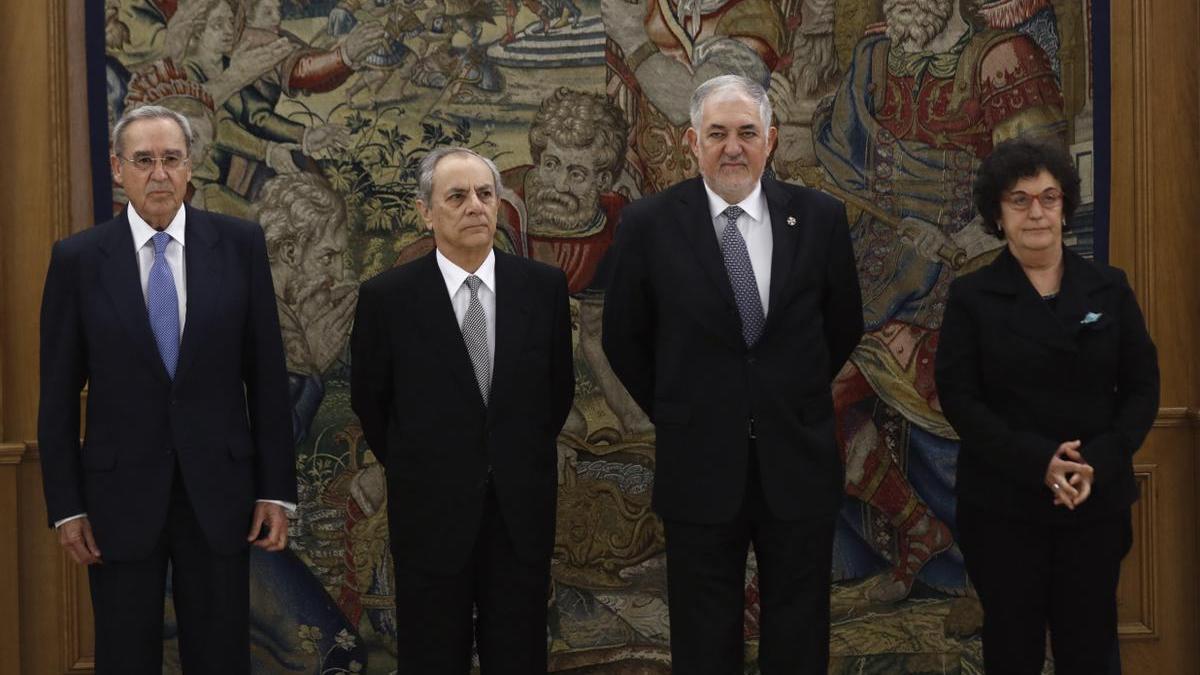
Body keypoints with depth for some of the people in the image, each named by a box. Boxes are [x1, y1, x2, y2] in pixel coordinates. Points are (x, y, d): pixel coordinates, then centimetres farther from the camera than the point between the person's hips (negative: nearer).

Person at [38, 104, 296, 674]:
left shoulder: (239, 244, -1)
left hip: (218, 488, 0)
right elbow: (58, 394, 2)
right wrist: (66, 505, -1)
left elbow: (266, 373, 1)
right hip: (120, 494, 0)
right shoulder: (77, 259, -2)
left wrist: (276, 489, -1)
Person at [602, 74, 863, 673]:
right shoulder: (648, 225, -6)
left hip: (799, 462, 1)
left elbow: (843, 327, 11)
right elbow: (624, 340, 5)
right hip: (700, 467, -1)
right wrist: (675, 415, 7)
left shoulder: (819, 218, -2)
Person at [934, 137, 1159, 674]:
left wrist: (1099, 462, -13)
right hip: (1003, 505, -1)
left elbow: (1142, 388, 4)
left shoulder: (1109, 288, 5)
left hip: (1096, 502, 2)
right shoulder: (971, 297, 0)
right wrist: (1038, 462, -18)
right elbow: (958, 397, -7)